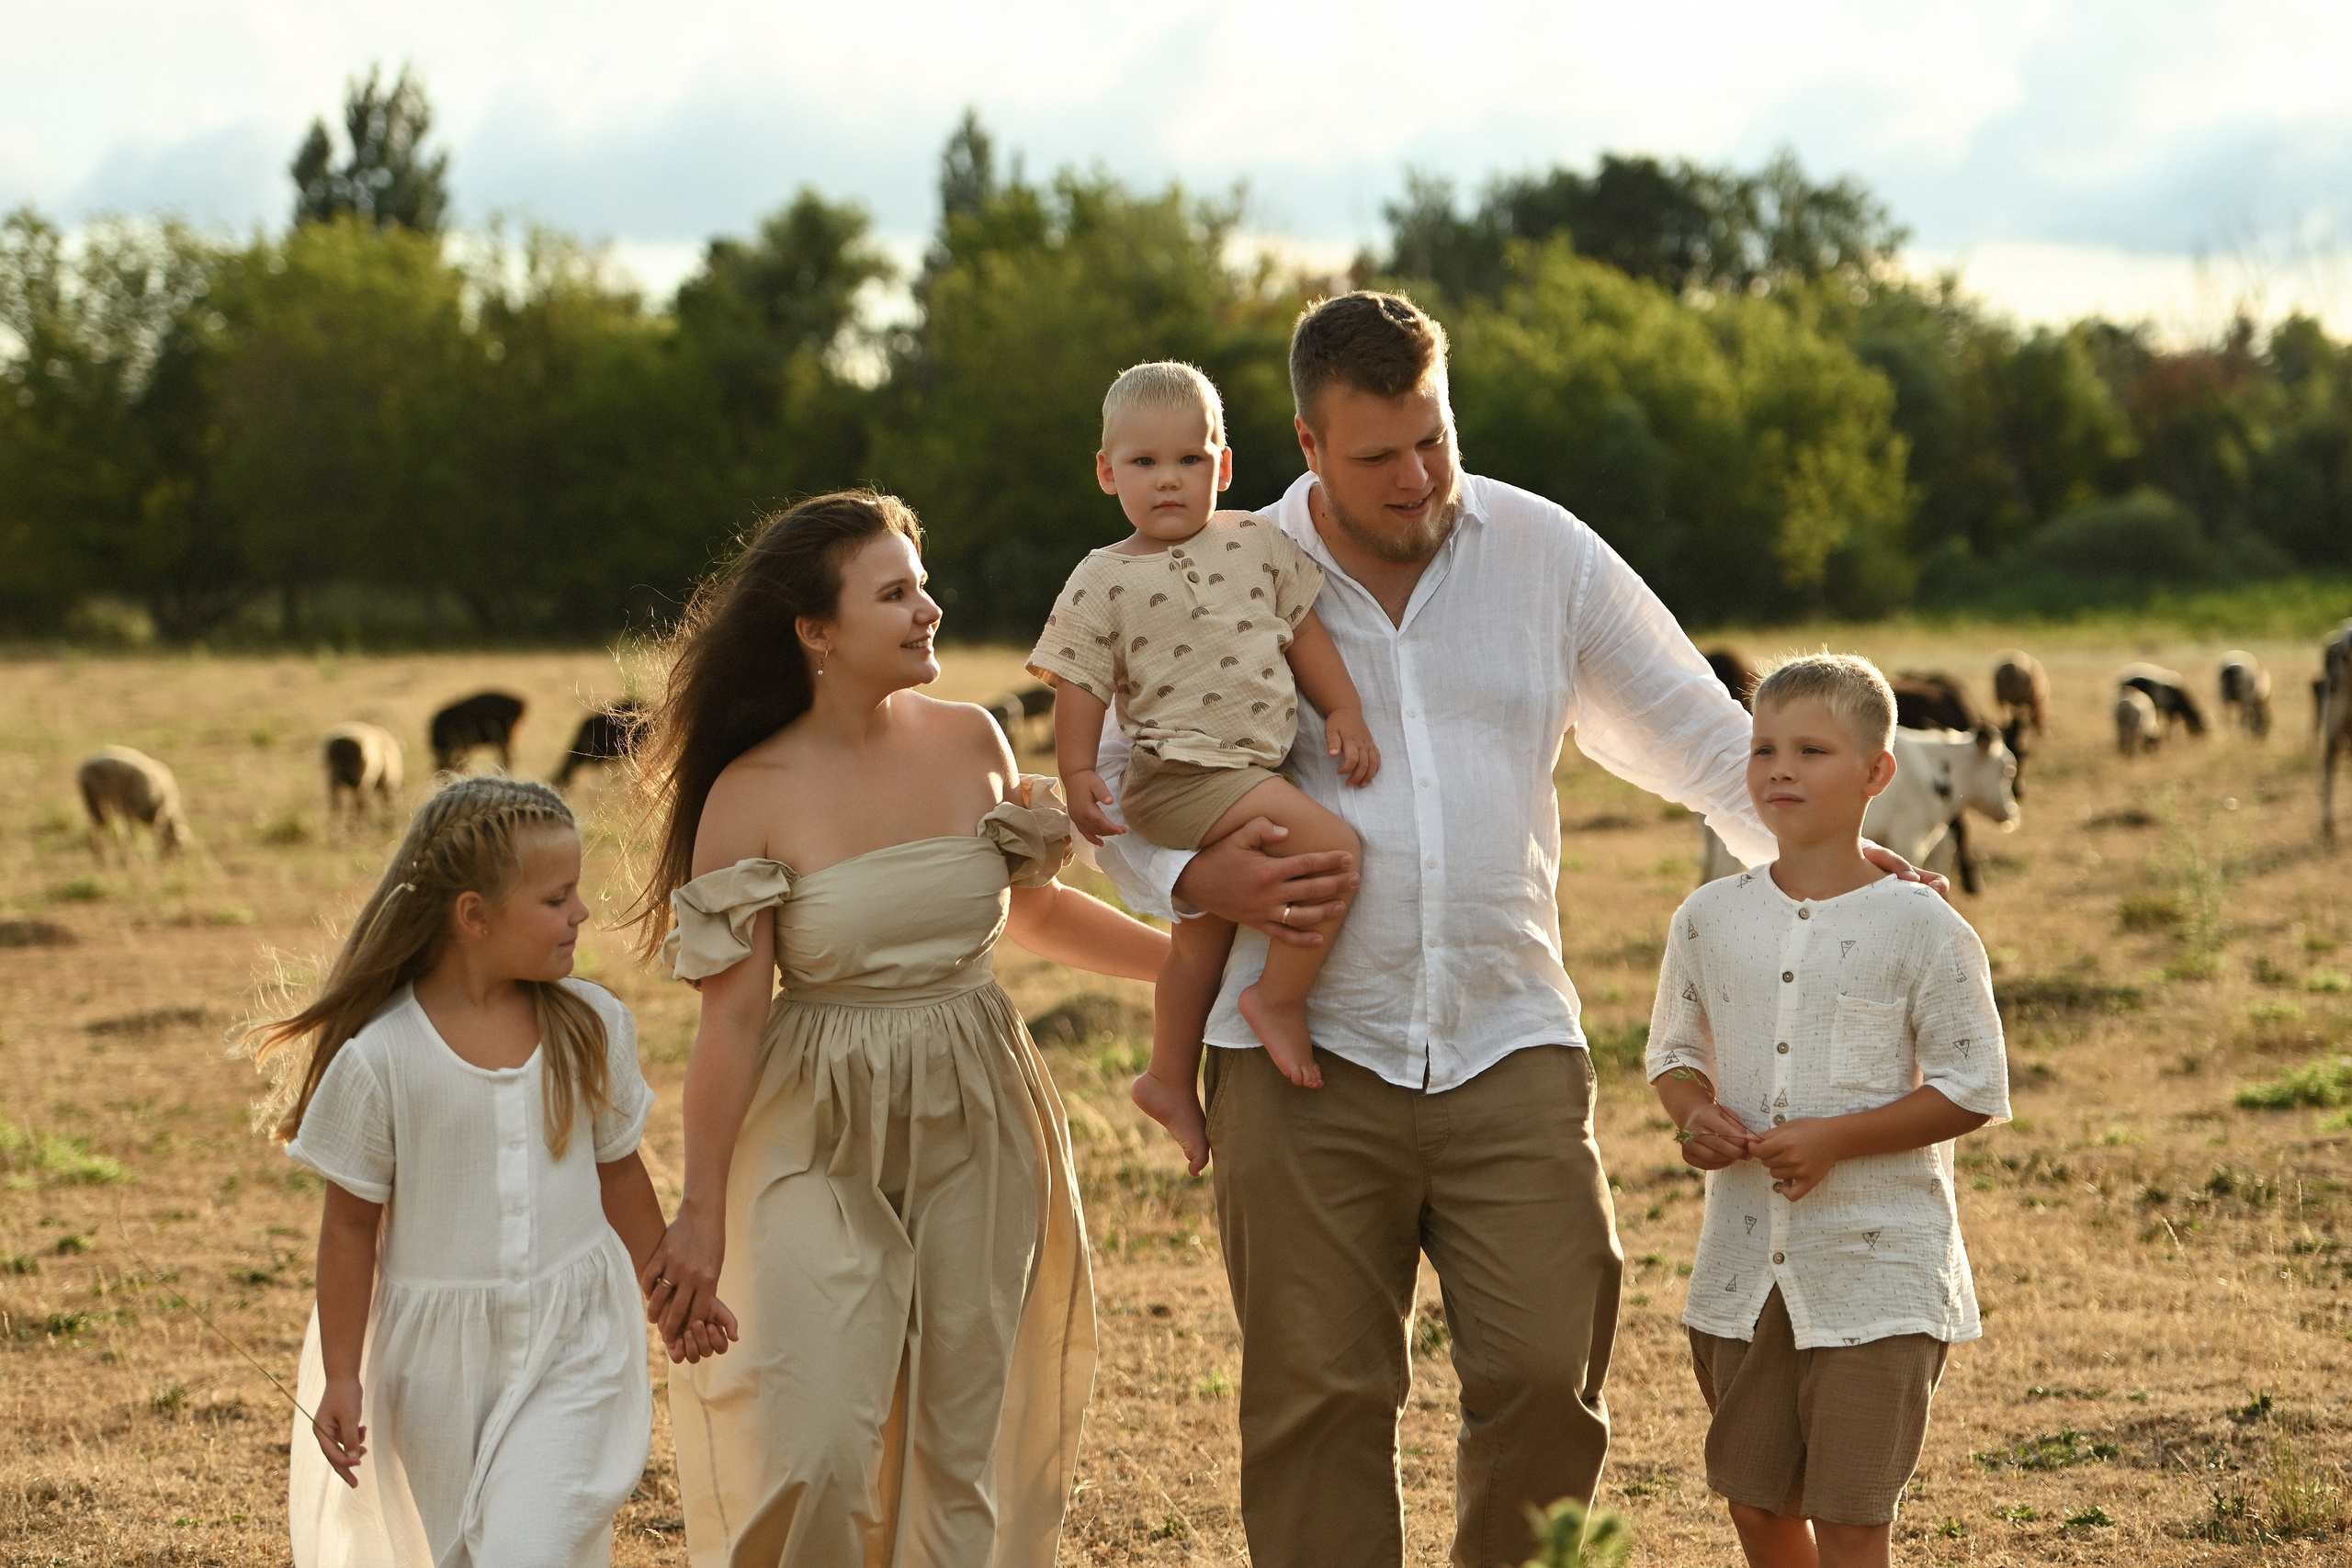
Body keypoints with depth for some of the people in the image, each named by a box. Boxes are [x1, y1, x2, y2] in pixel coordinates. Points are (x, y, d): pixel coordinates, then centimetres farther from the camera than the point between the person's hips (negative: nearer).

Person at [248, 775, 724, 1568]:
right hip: (438, 1354, -1)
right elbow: (351, 1225, -6)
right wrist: (340, 1381, -5)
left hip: (570, 1351, 1)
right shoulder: (380, 1057, -13)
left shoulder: (592, 1027, -2)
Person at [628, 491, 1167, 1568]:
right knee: (817, 1458, -10)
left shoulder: (969, 742, 2)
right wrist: (702, 1217, -9)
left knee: (967, 1448, 6)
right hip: (825, 1142, -4)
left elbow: (1032, 912, 19)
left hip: (977, 1129, 4)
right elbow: (731, 1019, -9)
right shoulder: (752, 794, -10)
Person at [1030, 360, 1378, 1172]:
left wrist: (1345, 715, 7)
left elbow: (1305, 633, 15)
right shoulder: (1102, 584, -6)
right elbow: (1079, 689, -5)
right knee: (1333, 846, -23)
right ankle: (1280, 999, -7)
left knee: (1202, 937, 20)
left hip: (1256, 770, 7)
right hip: (1180, 775, -7)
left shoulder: (1258, 546, 7)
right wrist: (1078, 777, -16)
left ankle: (1171, 1078, 37)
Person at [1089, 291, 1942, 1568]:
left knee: (1546, 1377, -6)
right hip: (1307, 1054, -1)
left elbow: (1697, 733, 13)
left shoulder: (1545, 554, 7)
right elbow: (1115, 788, 10)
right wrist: (1203, 880, -10)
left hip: (1510, 1044, 1)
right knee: (1318, 1395, 0)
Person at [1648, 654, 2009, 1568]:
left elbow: (1971, 1091, -7)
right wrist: (1694, 1116, -5)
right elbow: (1674, 1055, 18)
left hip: (1876, 1263, -4)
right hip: (1745, 1267, 5)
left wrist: (1834, 1139, -17)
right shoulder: (1710, 920, 5)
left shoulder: (1921, 929, -8)